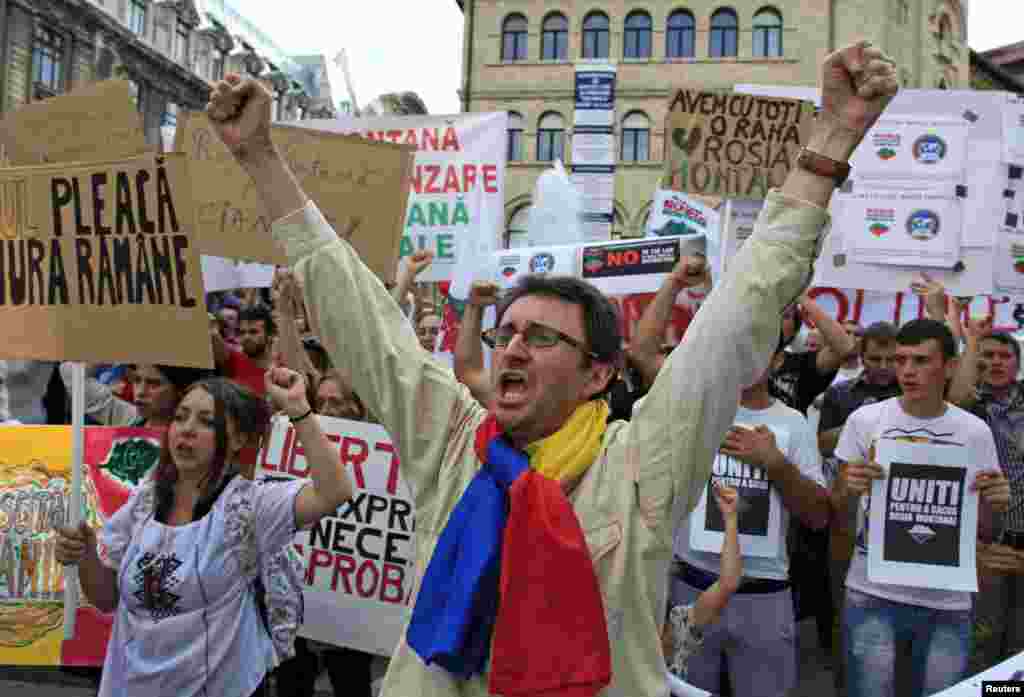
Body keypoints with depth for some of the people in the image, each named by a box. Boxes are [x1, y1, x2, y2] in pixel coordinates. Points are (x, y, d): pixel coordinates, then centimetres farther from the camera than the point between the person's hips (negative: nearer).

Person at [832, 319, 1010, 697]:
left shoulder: (976, 431, 0)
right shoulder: (865, 419, -4)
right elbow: (836, 516, 2)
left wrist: (993, 503, -12)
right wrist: (849, 489, -19)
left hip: (948, 602, 2)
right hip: (873, 594, -1)